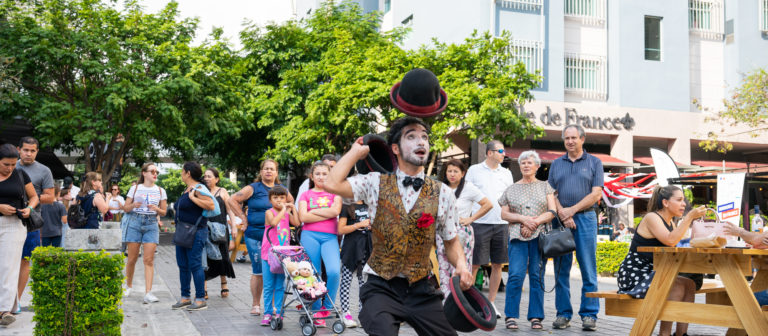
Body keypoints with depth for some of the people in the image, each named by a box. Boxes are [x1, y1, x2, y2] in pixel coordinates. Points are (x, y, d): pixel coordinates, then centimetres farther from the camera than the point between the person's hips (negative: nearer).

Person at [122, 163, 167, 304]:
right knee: (132, 258, 3)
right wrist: (134, 205, -13)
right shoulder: (135, 188, 7)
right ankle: (128, 286, 25)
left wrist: (156, 209, -9)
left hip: (151, 224, 1)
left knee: (149, 259, -8)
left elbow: (164, 212, 12)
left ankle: (148, 292, -12)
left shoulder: (160, 191, 11)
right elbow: (125, 208, 8)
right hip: (134, 222, -1)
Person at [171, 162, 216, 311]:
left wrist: (193, 198, -21)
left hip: (196, 233, -10)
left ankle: (201, 300, -3)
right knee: (183, 265, 11)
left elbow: (211, 206, -23)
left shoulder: (199, 189, -12)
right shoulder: (186, 189, 16)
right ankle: (185, 297, 19)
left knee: (195, 265, -8)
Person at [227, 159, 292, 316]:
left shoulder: (282, 189, 11)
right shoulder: (253, 188, 0)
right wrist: (244, 218, -3)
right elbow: (232, 200, -1)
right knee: (258, 271, -2)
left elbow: (291, 201, 30)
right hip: (255, 235, -3)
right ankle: (255, 305, 9)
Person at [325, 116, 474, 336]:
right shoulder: (376, 184, 0)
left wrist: (461, 265, -11)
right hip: (382, 287, -3)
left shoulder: (443, 194, 2)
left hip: (421, 289, 3)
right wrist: (357, 151, -1)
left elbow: (451, 241, 10)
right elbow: (332, 185, -14)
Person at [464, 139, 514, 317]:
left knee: (497, 265, 6)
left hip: (501, 224, 4)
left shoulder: (506, 173, 14)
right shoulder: (474, 170, 4)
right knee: (474, 264, -3)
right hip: (480, 223, -4)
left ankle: (491, 302, 16)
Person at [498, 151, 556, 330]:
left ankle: (536, 317, 4)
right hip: (518, 235, 0)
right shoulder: (512, 189, 13)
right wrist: (523, 219, -9)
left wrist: (535, 223, -11)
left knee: (537, 275, -2)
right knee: (516, 275, -11)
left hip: (540, 235, 0)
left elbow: (552, 211, 3)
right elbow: (504, 214, 7)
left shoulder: (545, 186, 12)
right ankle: (511, 316, -5)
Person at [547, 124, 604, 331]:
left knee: (588, 269, -3)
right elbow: (551, 194, 9)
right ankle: (563, 314, 8)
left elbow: (596, 194, -2)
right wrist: (562, 214, -8)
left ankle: (589, 314, 1)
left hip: (585, 218, -2)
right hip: (561, 219, 2)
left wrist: (572, 210, -10)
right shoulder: (556, 164, 14)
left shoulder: (594, 163, 7)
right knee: (561, 269, 3)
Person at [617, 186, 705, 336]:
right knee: (677, 287, -24)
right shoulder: (651, 218, -14)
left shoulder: (671, 223, 13)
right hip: (633, 275, -9)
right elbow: (670, 240, -29)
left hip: (650, 273, 9)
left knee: (690, 284, -7)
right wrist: (689, 217, -26)